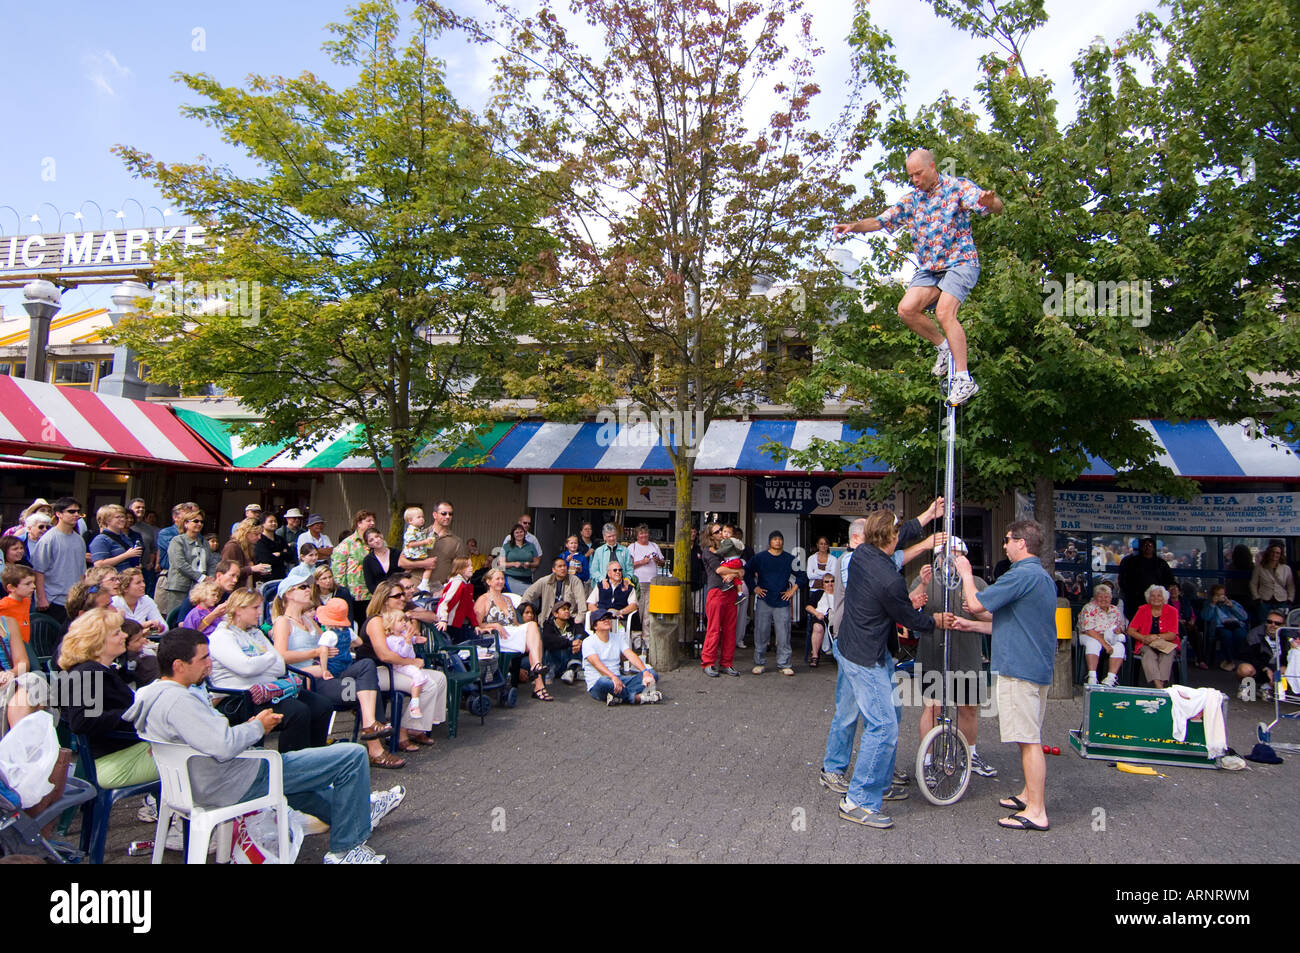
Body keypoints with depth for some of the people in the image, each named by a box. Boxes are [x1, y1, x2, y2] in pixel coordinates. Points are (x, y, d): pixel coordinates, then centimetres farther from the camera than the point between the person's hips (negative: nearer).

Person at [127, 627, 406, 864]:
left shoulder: (154, 694, 7)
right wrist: (258, 726, -16)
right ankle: (344, 850, 7)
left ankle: (360, 809, 51)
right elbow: (223, 747, -34)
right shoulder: (178, 700, -26)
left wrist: (246, 727, 5)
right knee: (353, 756, -8)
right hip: (235, 784, -11)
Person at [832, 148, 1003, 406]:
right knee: (906, 309, -18)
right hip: (928, 268, 6)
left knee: (944, 312, -27)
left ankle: (964, 380, -23)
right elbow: (880, 221, 12)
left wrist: (990, 201, -40)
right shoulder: (911, 199, 12)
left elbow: (997, 207, -15)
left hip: (960, 262, -6)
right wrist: (854, 226, -7)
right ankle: (944, 346, 7)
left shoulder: (957, 187, -4)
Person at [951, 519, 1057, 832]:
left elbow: (975, 604, -16)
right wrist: (972, 626, 22)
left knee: (1029, 739, -7)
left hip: (1020, 668, -10)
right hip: (1038, 667, 10)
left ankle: (1037, 812, -3)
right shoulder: (1043, 577, 17)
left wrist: (966, 572, 1)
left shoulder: (1022, 575, -17)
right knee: (1029, 738, 19)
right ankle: (1029, 795, 29)